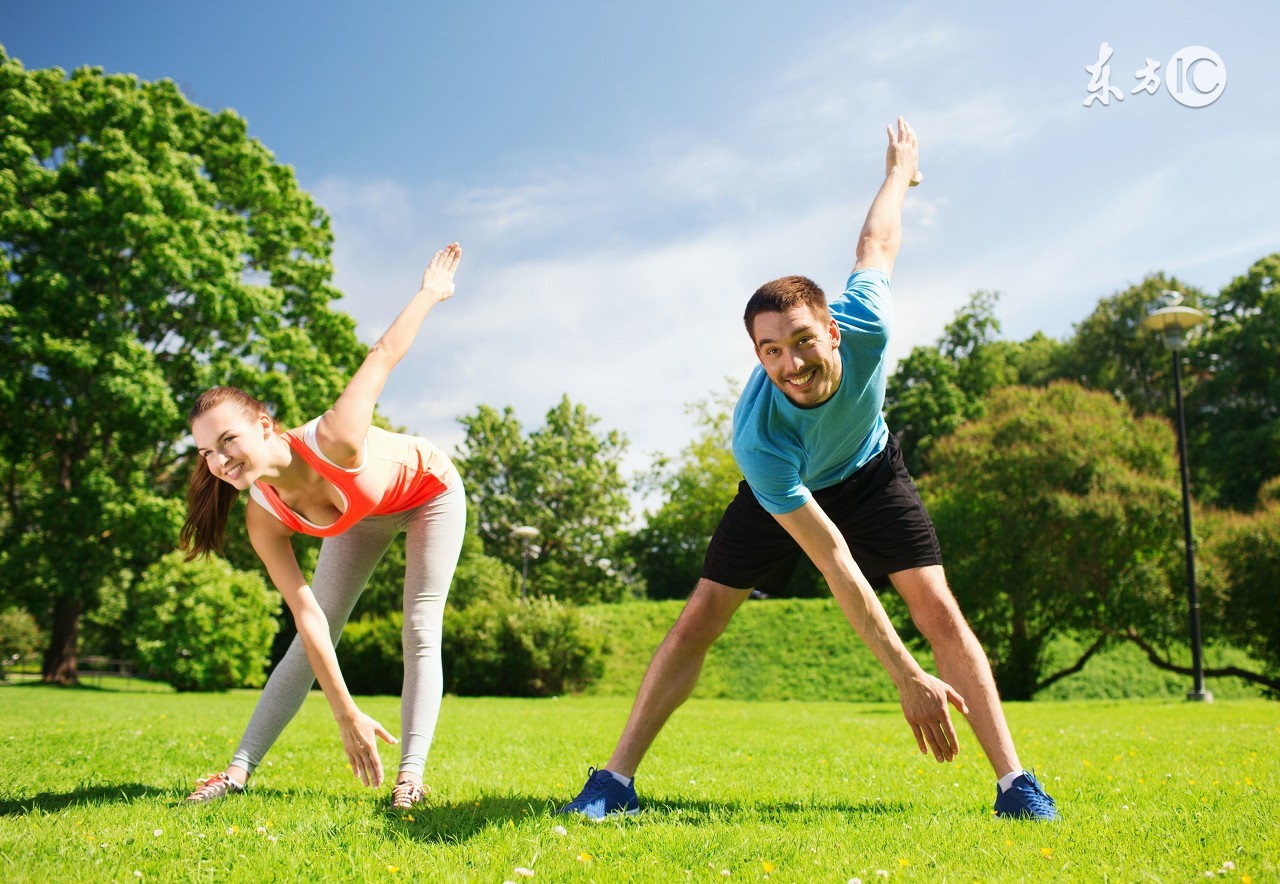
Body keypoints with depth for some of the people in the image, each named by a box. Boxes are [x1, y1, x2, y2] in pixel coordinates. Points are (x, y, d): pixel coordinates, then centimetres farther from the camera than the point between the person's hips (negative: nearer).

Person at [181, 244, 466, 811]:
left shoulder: (334, 440, -43)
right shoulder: (263, 519, -28)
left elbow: (384, 355, -29)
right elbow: (309, 618, -25)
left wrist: (431, 291, -12)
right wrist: (347, 715, -26)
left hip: (429, 490, -3)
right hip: (363, 514, 3)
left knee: (421, 631, -10)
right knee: (310, 642, 0)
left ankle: (411, 777, -8)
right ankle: (239, 770, 7)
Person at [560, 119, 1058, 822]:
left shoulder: (864, 325, -35)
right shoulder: (757, 437, -41)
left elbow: (877, 243, -11)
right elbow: (835, 565, -39)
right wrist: (907, 677, -38)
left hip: (869, 469, 2)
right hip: (781, 492, -2)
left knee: (937, 607, -12)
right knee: (700, 618, -9)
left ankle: (1014, 783, -4)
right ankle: (616, 780, -1)